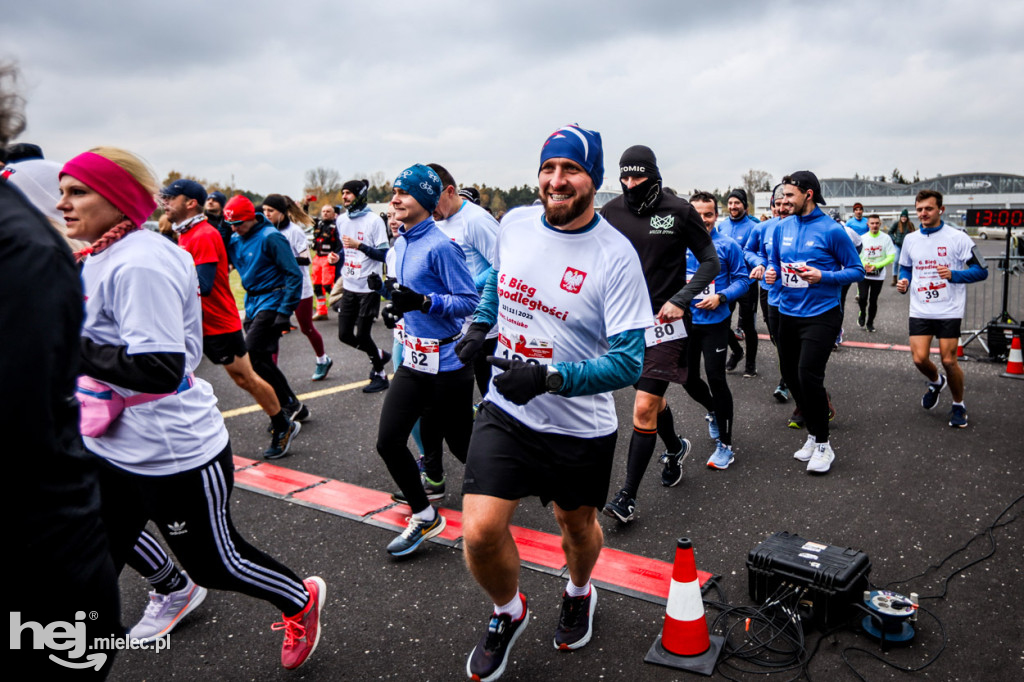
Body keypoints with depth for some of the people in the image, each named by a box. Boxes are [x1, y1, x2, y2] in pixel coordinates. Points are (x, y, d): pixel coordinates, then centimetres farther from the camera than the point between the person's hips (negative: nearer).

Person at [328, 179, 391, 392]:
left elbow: (384, 254, -14)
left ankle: (380, 374, 18)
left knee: (362, 335, -4)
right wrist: (337, 257, 0)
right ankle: (379, 355, 33)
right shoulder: (341, 220, 9)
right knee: (344, 334, 8)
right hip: (349, 286, 7)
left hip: (369, 287, -7)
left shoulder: (374, 220, -11)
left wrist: (359, 245, -24)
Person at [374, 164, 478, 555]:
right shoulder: (401, 243, 10)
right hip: (414, 359, 8)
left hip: (448, 364, -8)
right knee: (388, 442, 2)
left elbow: (470, 301, -18)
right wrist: (398, 308, 10)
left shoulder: (440, 246, -17)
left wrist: (423, 302, -28)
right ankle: (425, 518, 18)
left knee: (462, 446, 6)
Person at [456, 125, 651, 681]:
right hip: (506, 412, 3)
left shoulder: (615, 255, -18)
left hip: (581, 427, -2)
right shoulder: (514, 224, -3)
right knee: (480, 532, -9)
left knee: (576, 524, 20)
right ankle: (509, 612, 25)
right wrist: (479, 326, 11)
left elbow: (628, 362, -21)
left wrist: (550, 378, -32)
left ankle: (579, 593, 56)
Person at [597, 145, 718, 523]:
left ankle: (628, 495, 0)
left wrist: (680, 299, -15)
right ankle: (675, 447, 49)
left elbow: (710, 260, -2)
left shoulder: (678, 211, -7)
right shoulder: (611, 212, 2)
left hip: (664, 318, -4)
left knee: (644, 408, -8)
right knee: (652, 396, 20)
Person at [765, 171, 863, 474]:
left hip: (821, 315, -6)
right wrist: (771, 273, -3)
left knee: (808, 375, -15)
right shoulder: (782, 227, 6)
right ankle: (813, 434, 31)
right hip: (788, 312, 6)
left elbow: (857, 270, -6)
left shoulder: (832, 230, -9)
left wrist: (823, 276, -20)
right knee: (791, 377, 11)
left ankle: (822, 445, 2)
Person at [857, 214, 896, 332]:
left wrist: (876, 265, -18)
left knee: (873, 300, 6)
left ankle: (870, 322, 25)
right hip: (863, 274, 0)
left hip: (878, 275, 0)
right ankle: (862, 314, 17)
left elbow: (891, 257, -6)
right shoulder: (862, 238, 0)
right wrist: (863, 264, -17)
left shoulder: (886, 238, -4)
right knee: (862, 297, -14)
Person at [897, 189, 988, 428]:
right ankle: (936, 382, 31)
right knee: (919, 359, -5)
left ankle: (958, 406, 22)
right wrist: (904, 282, 0)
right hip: (920, 310, 3)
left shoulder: (957, 238, -7)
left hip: (949, 310, -3)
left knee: (949, 361, -2)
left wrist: (953, 275, -23)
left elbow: (981, 271, -6)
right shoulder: (910, 239, 7)